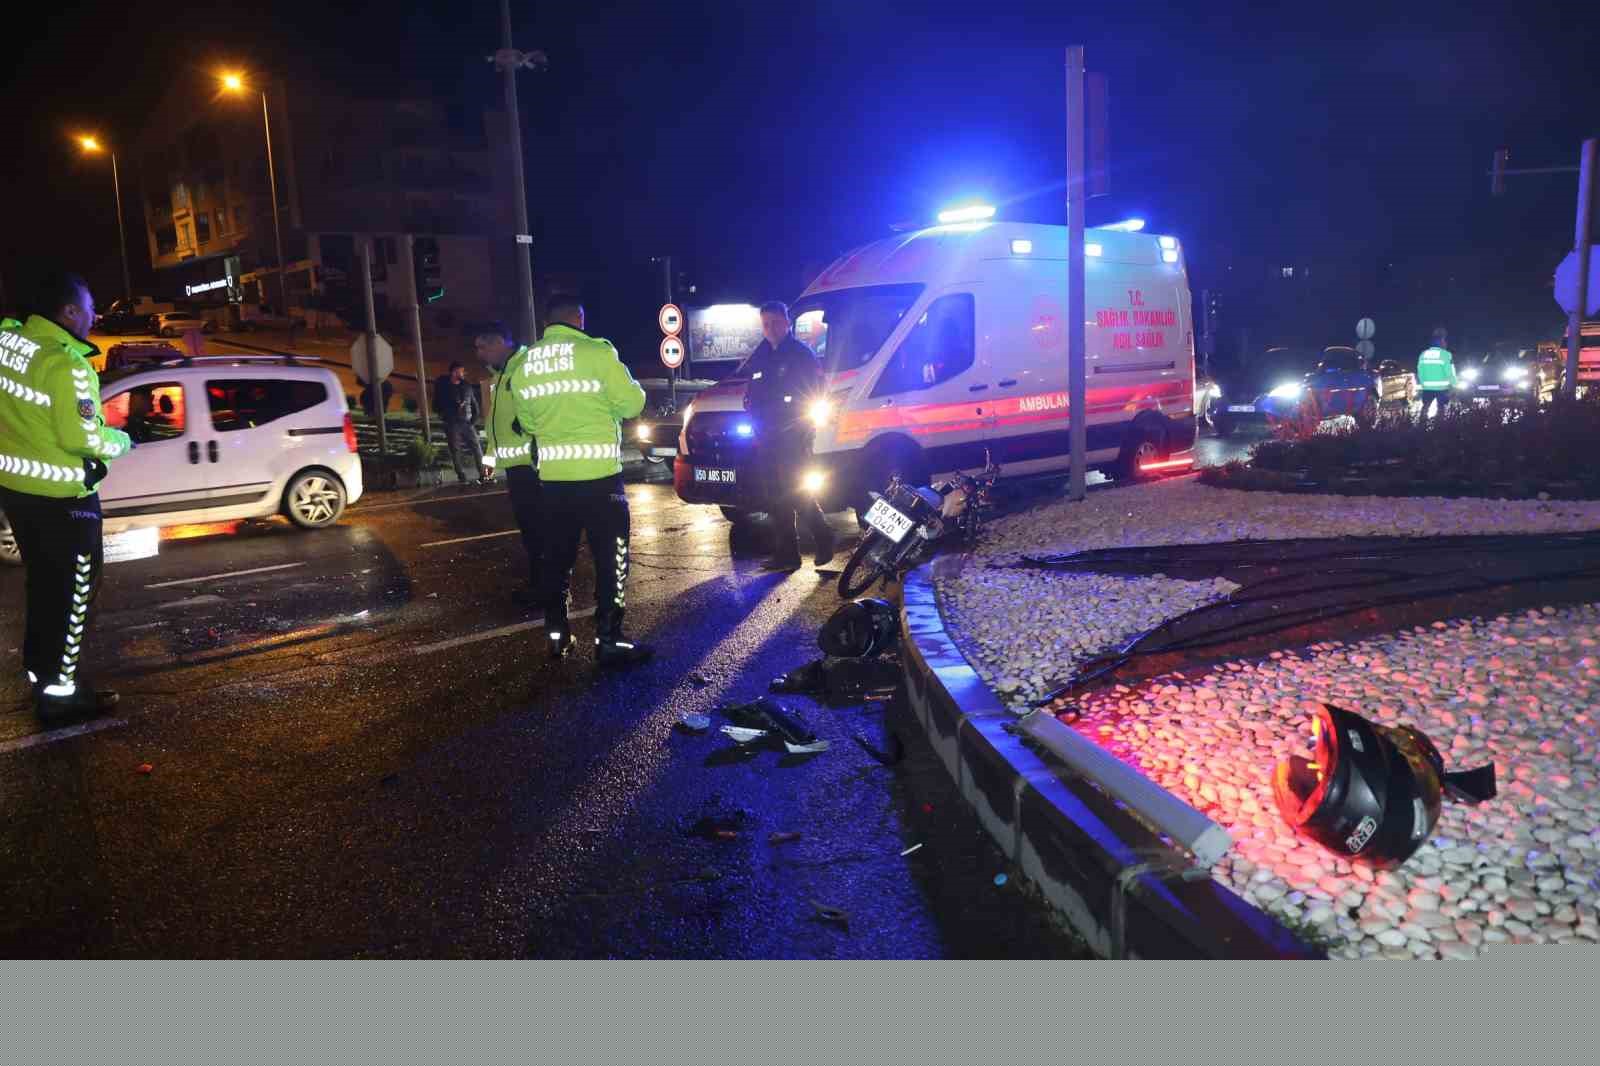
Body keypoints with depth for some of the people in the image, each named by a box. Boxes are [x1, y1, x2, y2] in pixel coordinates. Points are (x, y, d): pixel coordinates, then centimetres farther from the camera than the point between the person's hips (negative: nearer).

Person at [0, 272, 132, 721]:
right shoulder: (67, 365, -23)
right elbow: (84, 440, -22)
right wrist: (122, 440, -4)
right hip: (59, 496, -8)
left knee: (43, 582, 23)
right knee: (72, 591, 5)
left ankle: (39, 669, 38)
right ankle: (58, 691, 13)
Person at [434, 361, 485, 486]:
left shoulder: (467, 386, 9)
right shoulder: (443, 387, 0)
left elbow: (474, 404, 15)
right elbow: (437, 407, 2)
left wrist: (474, 419, 3)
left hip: (467, 423, 3)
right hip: (452, 425, -2)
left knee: (477, 448, -6)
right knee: (456, 451, -4)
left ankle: (482, 474, -4)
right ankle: (461, 477, -2)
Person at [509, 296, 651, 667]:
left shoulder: (526, 364, 7)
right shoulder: (597, 352, -10)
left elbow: (527, 420, 16)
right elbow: (632, 403, -6)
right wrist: (623, 381, 13)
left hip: (553, 475, 6)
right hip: (598, 473, -5)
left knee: (558, 555, 15)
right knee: (610, 557, 2)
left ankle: (557, 635, 22)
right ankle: (608, 641, 2)